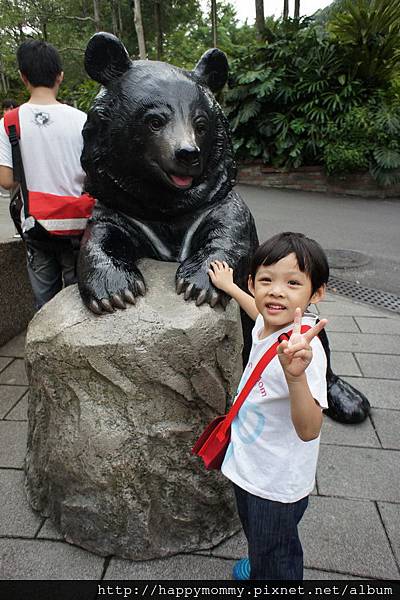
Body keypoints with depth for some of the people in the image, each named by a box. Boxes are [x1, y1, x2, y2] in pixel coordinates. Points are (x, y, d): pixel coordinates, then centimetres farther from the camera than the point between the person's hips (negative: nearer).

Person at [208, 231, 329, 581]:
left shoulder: (303, 349, -35)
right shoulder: (269, 326, -11)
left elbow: (309, 430, -40)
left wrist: (295, 374, -58)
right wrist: (229, 286, 23)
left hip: (277, 484, -8)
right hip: (250, 466, 8)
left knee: (276, 563, 20)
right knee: (256, 537, 36)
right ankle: (258, 569, 63)